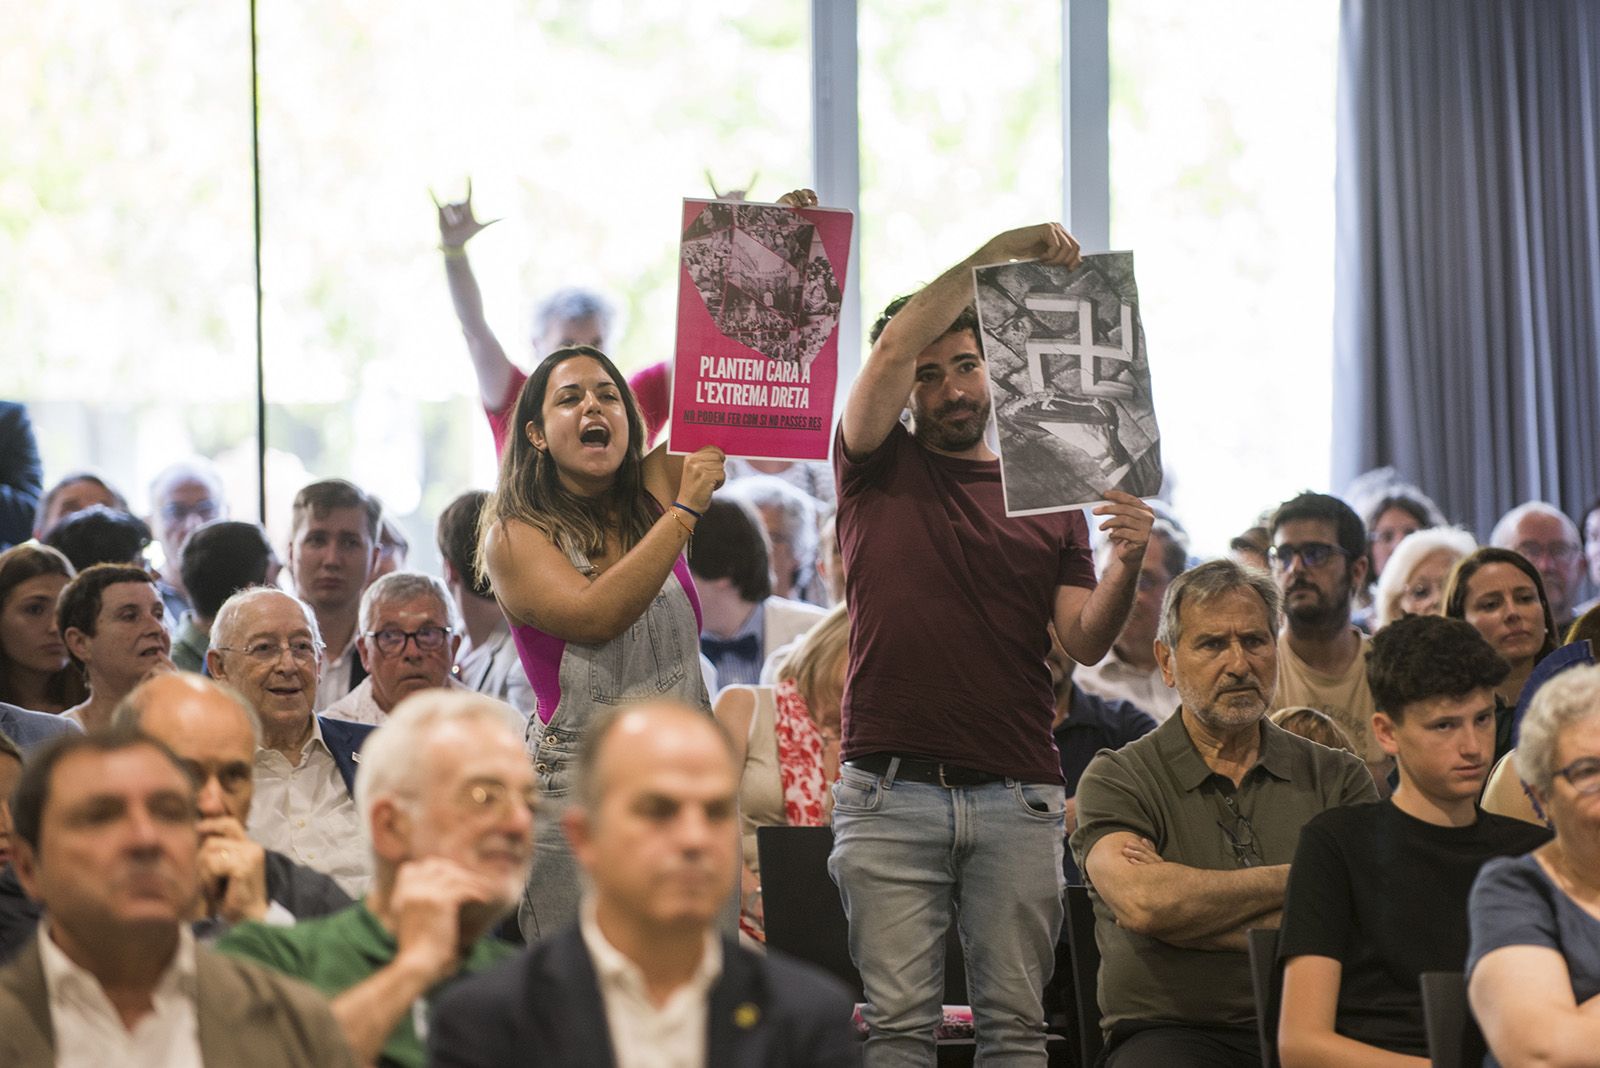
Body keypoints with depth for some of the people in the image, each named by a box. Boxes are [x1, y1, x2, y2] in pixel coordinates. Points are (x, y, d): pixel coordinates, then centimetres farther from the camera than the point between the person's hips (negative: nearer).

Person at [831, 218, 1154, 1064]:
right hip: (892, 793, -2)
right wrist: (999, 252, -12)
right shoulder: (880, 470, 10)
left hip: (1017, 799, 2)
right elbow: (895, 348, -7)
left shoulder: (1048, 495, 14)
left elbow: (1085, 641, 4)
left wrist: (1125, 566, -16)